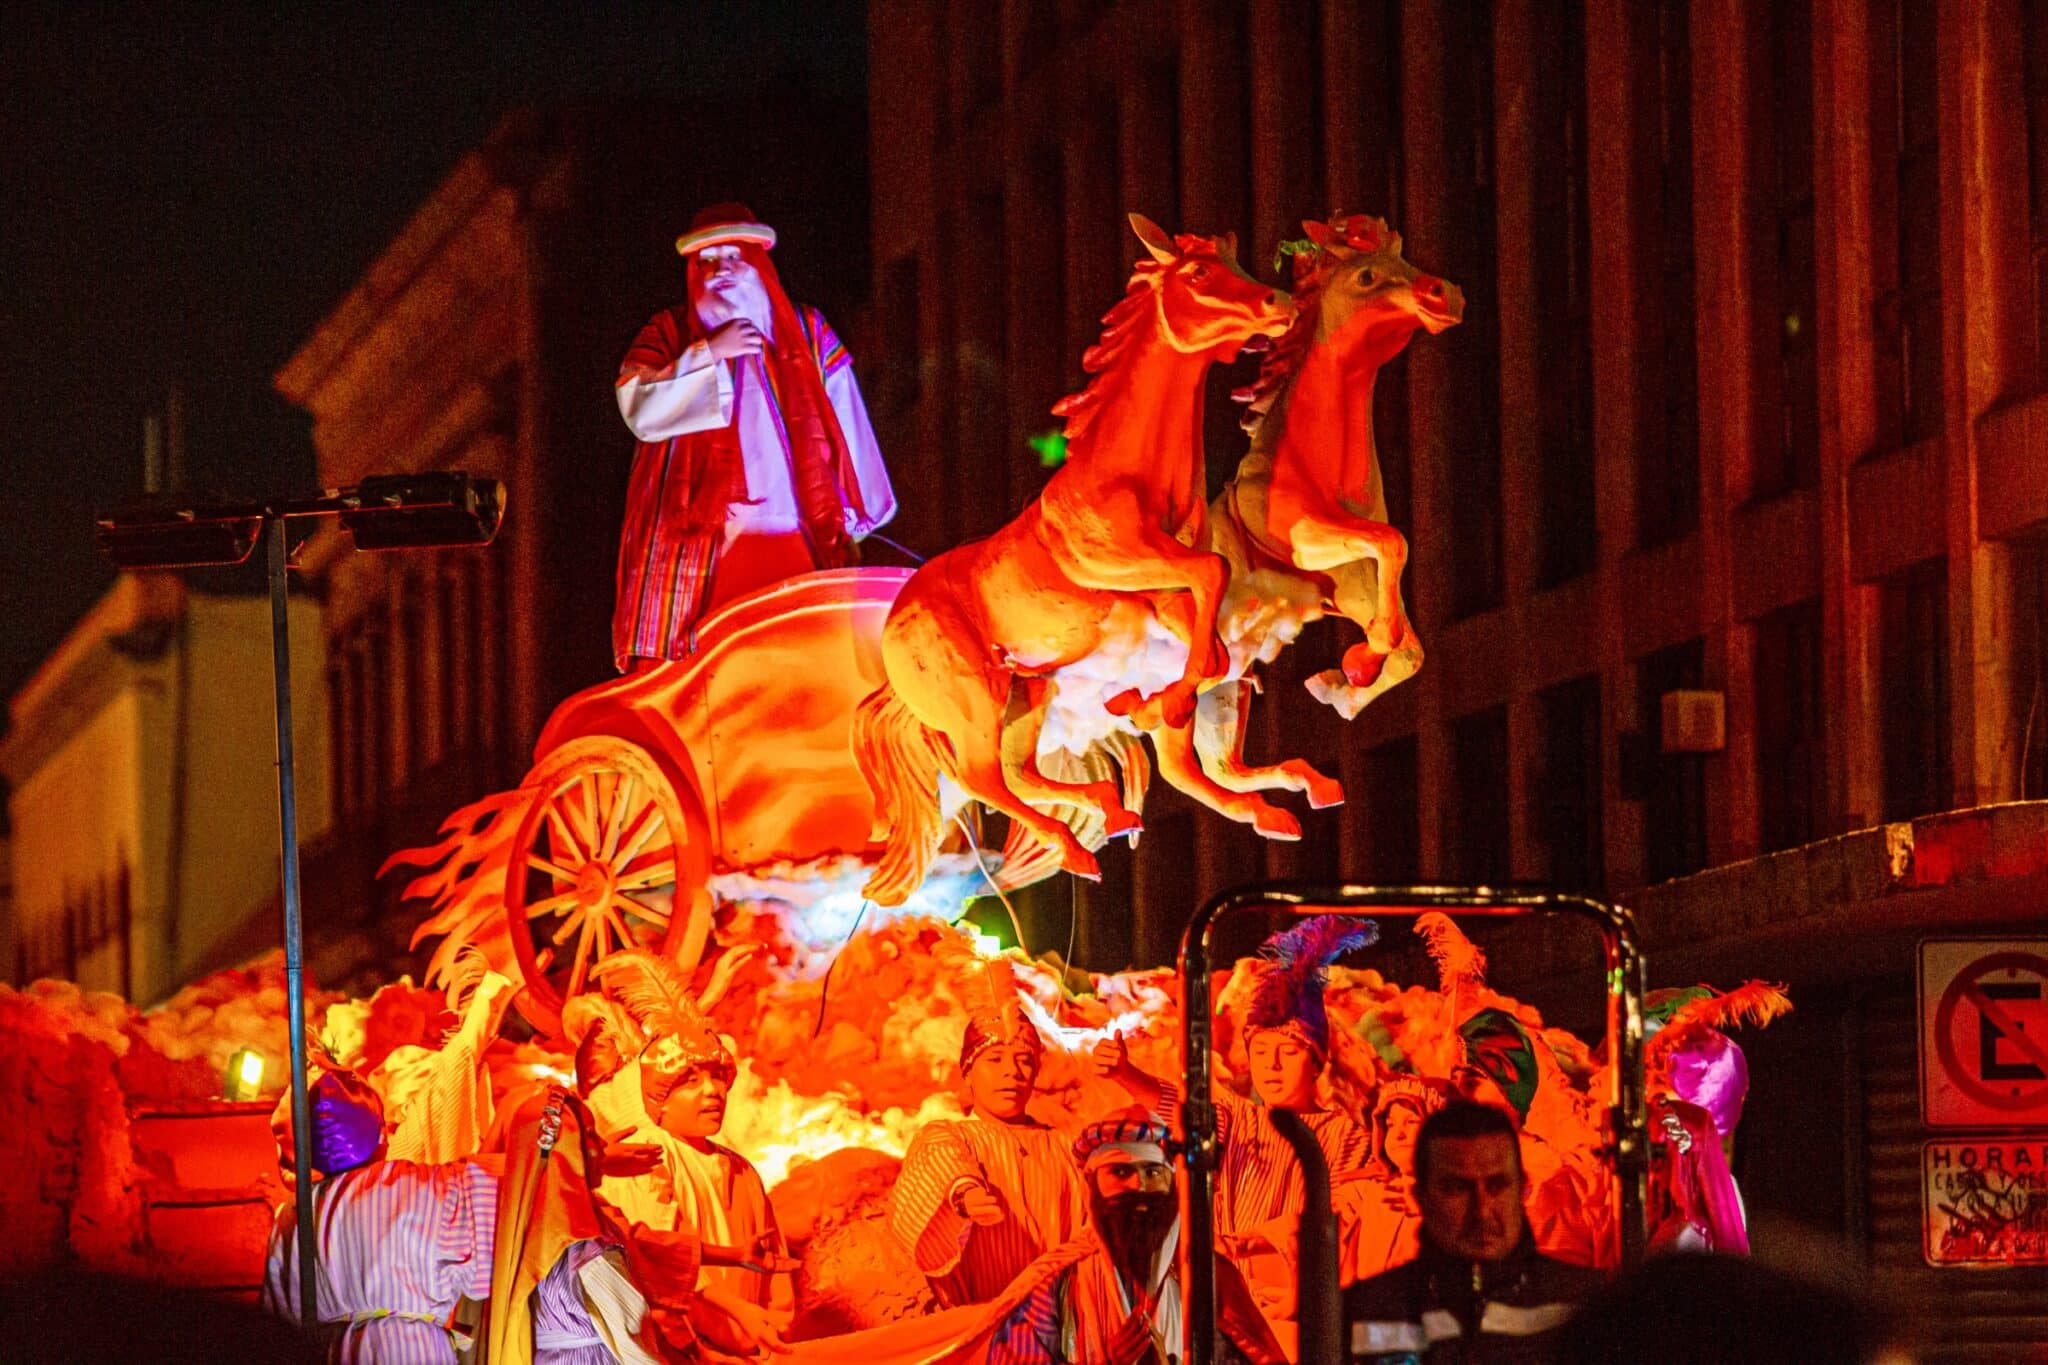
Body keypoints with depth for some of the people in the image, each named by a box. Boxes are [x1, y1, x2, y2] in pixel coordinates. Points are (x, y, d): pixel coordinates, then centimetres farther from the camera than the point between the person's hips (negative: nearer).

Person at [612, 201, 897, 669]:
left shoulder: (806, 333, 17)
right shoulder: (670, 334, 14)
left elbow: (845, 425, 15)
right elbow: (640, 411, -2)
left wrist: (850, 516, 7)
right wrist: (709, 354, -7)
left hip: (791, 541, 1)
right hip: (697, 538, -1)